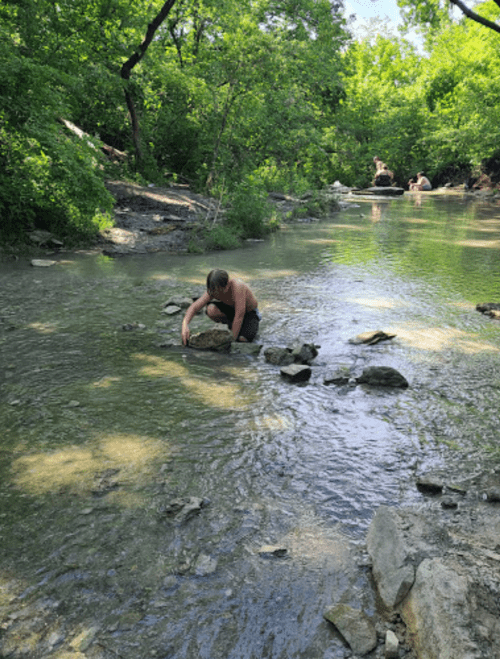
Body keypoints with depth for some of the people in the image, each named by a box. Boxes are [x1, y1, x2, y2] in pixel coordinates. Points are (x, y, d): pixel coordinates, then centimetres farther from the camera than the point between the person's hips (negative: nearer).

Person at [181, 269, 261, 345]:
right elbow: (194, 307, -21)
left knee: (243, 338, -33)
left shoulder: (237, 286, -38)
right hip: (232, 310, 5)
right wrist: (185, 324, -40)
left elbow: (239, 316, -37)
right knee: (211, 309, -26)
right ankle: (231, 325, 2)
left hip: (250, 313, -4)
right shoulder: (213, 291, -21)